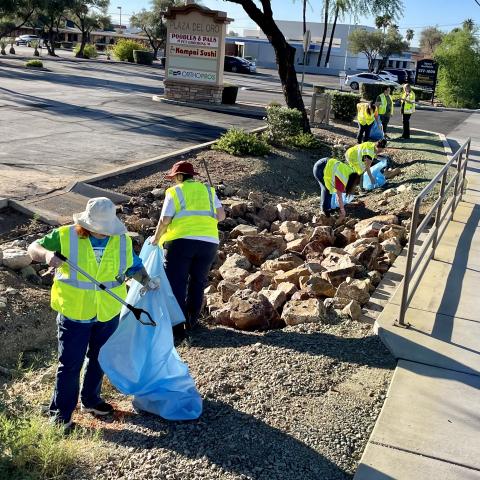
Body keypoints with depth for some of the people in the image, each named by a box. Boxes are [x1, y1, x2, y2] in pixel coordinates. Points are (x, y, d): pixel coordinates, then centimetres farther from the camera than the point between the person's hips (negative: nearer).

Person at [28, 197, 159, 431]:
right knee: (70, 363, 1)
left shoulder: (122, 240, -3)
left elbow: (134, 266, 10)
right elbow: (33, 248, -6)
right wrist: (47, 254, -28)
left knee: (99, 359, 19)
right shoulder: (65, 236, -13)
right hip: (74, 314, -4)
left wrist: (147, 280, -8)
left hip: (108, 314, 4)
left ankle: (90, 399, 40)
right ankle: (61, 412, 17)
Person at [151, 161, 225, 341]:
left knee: (176, 284, 3)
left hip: (181, 240, -4)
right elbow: (221, 215, 9)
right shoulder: (208, 190, 15)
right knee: (198, 282, 17)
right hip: (209, 242, 4)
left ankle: (177, 327, 0)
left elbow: (164, 220, -1)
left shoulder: (175, 192, 3)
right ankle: (191, 322, 25)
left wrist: (156, 238, 13)